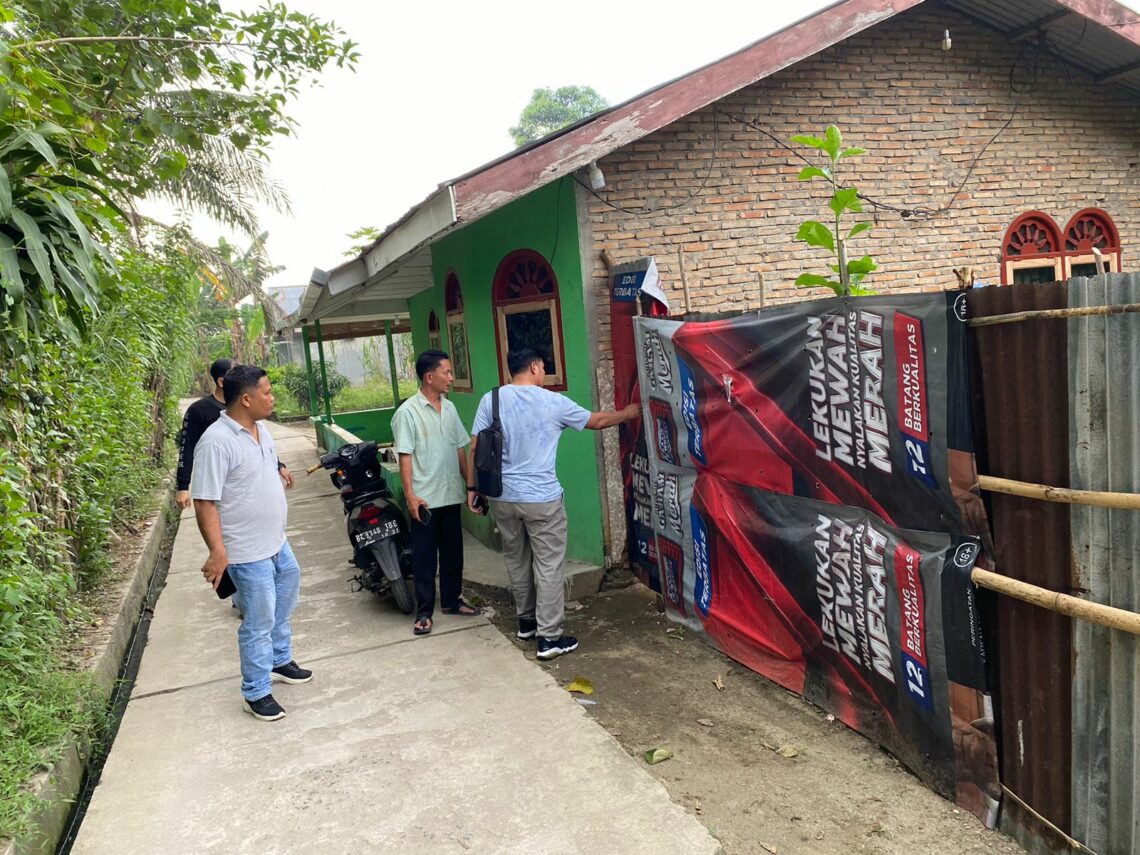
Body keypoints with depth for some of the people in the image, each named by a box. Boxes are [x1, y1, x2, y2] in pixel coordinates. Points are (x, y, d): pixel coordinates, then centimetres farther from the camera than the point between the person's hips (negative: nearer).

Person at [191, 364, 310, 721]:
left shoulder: (261, 429, 4)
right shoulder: (216, 442, -24)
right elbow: (204, 503, -25)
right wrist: (217, 551, -31)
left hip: (277, 542, 9)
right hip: (248, 552, -9)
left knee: (282, 610, 24)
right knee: (259, 623, 2)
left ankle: (280, 661, 46)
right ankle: (256, 693, 19)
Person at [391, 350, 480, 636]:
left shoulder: (449, 408, 8)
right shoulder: (408, 412, -11)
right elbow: (405, 456, -13)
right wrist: (410, 495, -18)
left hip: (451, 495, 6)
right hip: (425, 499, -6)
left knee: (453, 552, 15)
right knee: (424, 557, 4)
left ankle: (451, 601, 30)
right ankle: (424, 612, 14)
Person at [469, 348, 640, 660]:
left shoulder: (491, 400, 0)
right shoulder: (553, 401, -5)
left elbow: (476, 449, -1)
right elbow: (596, 421, 8)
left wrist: (473, 487, 9)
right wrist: (627, 413, 25)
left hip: (502, 497, 4)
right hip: (542, 499, -4)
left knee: (516, 561, 19)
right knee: (548, 566, 3)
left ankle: (526, 621, 34)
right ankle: (549, 638, 4)